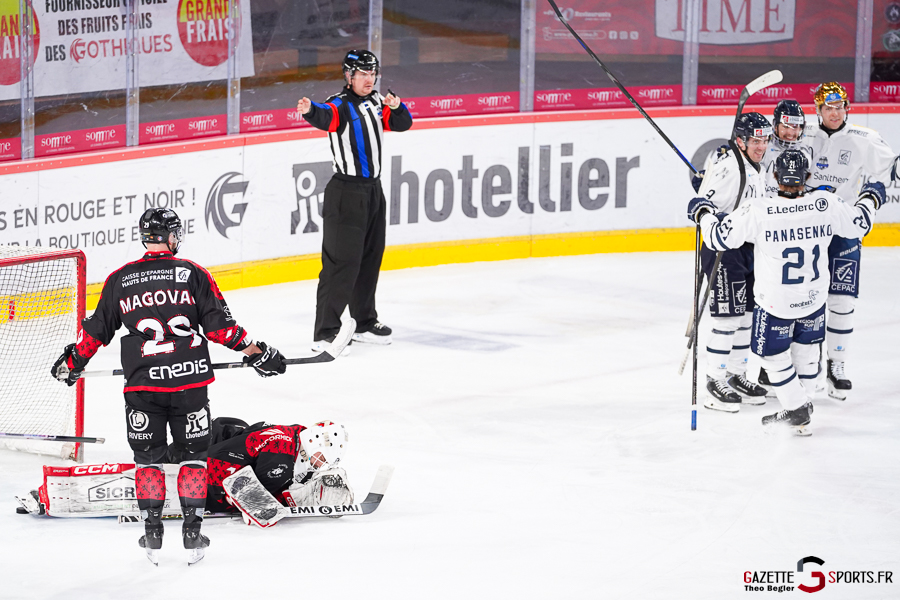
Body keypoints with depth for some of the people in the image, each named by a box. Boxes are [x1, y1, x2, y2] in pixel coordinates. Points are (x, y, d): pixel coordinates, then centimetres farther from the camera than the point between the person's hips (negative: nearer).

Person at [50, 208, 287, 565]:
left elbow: (96, 331, 11)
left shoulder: (119, 281, 3)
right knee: (193, 455, 11)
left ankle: (152, 534, 11)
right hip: (189, 383, -1)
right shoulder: (193, 275, -2)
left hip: (142, 386, 1)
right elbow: (220, 326, -4)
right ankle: (192, 532, 8)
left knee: (147, 458, 14)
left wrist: (72, 362, 27)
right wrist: (256, 352, 7)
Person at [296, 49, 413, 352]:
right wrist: (310, 110, -55)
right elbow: (325, 117, -32)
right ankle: (325, 332, -11)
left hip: (373, 190, 8)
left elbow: (403, 123, 13)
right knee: (342, 261, -12)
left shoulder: (376, 102, 12)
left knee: (370, 258, 17)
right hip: (345, 193, -8)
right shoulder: (340, 105, -12)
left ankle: (365, 322, 31)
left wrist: (395, 107, -9)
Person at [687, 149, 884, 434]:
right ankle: (803, 399, 37)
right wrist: (870, 199, 23)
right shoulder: (826, 204, -16)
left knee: (773, 353, 16)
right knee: (805, 345, 26)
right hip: (814, 297, 4)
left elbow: (720, 237, -15)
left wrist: (703, 213, 5)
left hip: (775, 302, -4)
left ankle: (796, 408, 18)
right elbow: (859, 224, 2)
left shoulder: (759, 211, -24)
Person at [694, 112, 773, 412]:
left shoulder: (758, 168, 12)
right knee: (727, 318, -9)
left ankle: (736, 377, 26)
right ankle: (715, 384, -2)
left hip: (747, 249, 10)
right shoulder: (727, 165, -18)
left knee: (746, 316, 14)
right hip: (722, 250, -10)